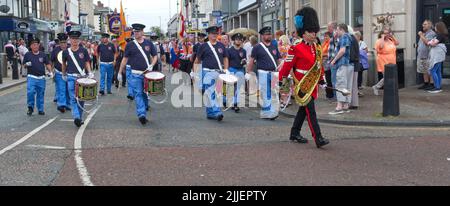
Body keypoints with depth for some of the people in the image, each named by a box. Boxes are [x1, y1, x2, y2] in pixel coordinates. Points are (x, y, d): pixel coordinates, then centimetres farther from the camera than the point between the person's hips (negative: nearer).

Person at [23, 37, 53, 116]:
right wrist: (27, 64, -12)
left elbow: (47, 64, 13)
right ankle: (30, 107, 2)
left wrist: (50, 71, -2)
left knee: (41, 94, 7)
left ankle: (40, 109, 17)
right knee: (30, 92, -16)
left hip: (41, 78, 2)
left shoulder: (43, 55, 8)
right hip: (31, 77, -2)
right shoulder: (27, 55, 3)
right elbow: (24, 65, 11)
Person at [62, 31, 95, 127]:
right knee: (73, 98, -10)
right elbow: (64, 64, 18)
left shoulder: (83, 50, 3)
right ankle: (76, 117, -18)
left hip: (82, 77, 1)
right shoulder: (66, 52, 3)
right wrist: (64, 74, 25)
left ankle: (80, 118, 17)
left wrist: (90, 72, -5)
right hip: (71, 77, -1)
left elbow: (87, 62, 8)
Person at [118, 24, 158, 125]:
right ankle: (142, 114, -17)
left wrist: (151, 65, -8)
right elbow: (125, 59, 8)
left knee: (146, 93, 13)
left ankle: (145, 107, 35)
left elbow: (155, 56, 10)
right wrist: (120, 72, 7)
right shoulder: (130, 45, 3)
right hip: (135, 74, -2)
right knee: (138, 94, -11)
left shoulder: (149, 43, 6)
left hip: (147, 74, 2)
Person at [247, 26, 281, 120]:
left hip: (274, 73, 4)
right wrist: (249, 72, -5)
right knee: (265, 94, -2)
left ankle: (273, 112, 8)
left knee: (274, 94, 2)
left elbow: (278, 59, 18)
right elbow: (251, 60, 0)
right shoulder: (257, 48, 1)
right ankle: (266, 113, 4)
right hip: (263, 73, -4)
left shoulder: (274, 47, 15)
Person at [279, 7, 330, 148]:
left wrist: (322, 80, 16)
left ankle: (294, 134, 29)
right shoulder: (296, 49, -13)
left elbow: (319, 65, 19)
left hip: (313, 85, 8)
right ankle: (318, 139, -15)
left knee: (303, 109, 16)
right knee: (310, 111, -12)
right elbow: (287, 65, -9)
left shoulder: (316, 48, 9)